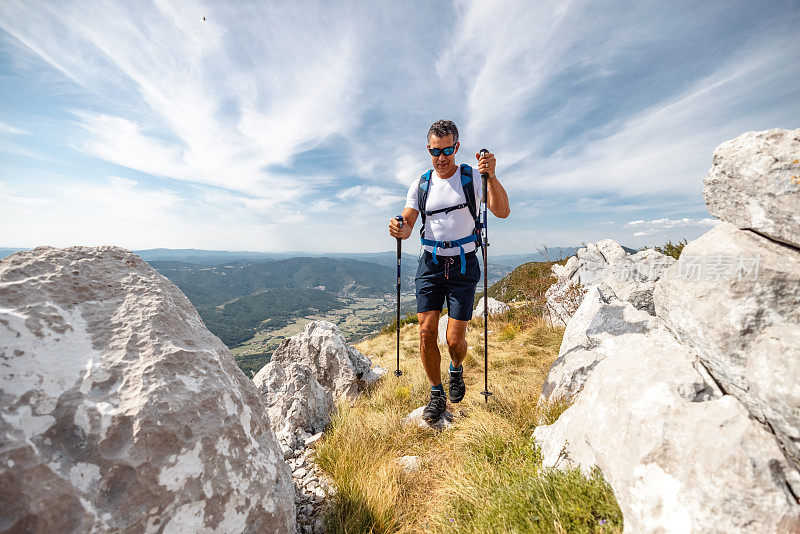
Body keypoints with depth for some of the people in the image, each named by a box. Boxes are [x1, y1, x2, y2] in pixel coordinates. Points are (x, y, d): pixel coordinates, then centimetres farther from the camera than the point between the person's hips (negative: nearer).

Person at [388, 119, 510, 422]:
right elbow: (407, 224, 1)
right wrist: (400, 230, -22)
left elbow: (502, 212, -13)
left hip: (463, 265, -2)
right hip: (431, 264, 2)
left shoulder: (472, 177, 0)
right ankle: (437, 395, 20)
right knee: (426, 332, -4)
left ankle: (456, 369, 35)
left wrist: (491, 176, -28)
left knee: (455, 339, -3)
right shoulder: (420, 184, 7)